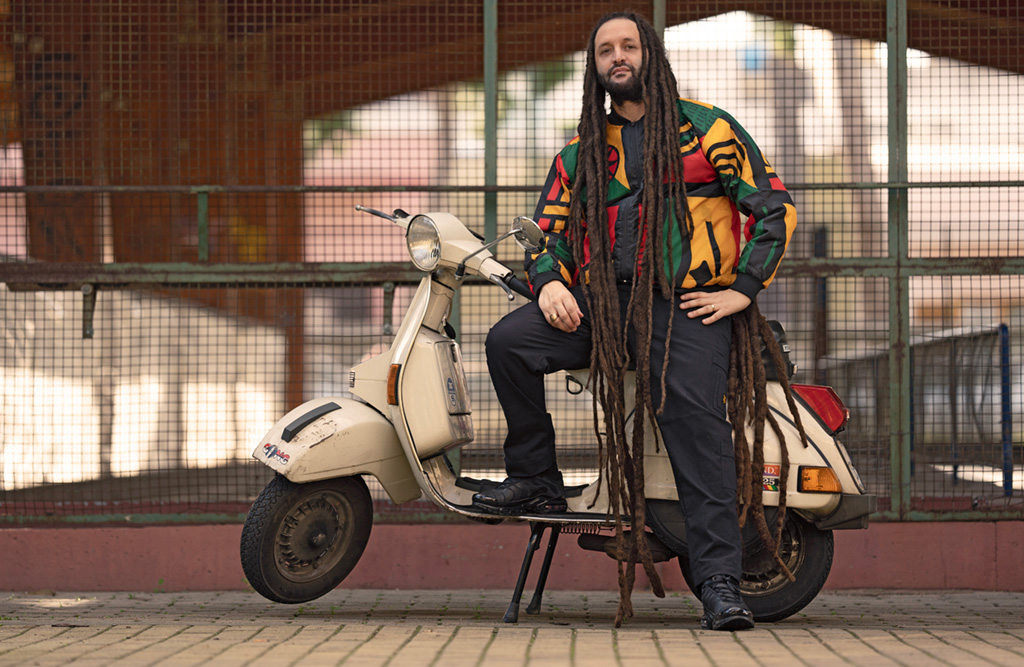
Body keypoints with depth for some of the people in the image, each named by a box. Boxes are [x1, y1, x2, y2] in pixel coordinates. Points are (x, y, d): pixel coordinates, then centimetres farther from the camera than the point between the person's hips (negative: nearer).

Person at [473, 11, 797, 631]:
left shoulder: (707, 129, 8)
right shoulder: (581, 153, 20)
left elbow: (773, 205, 6)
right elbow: (548, 229, 20)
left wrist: (742, 289, -4)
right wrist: (549, 283, -3)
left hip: (684, 306, -4)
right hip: (602, 300, 4)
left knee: (698, 430, -20)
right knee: (508, 342, -19)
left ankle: (720, 581, -21)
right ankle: (536, 478, -4)